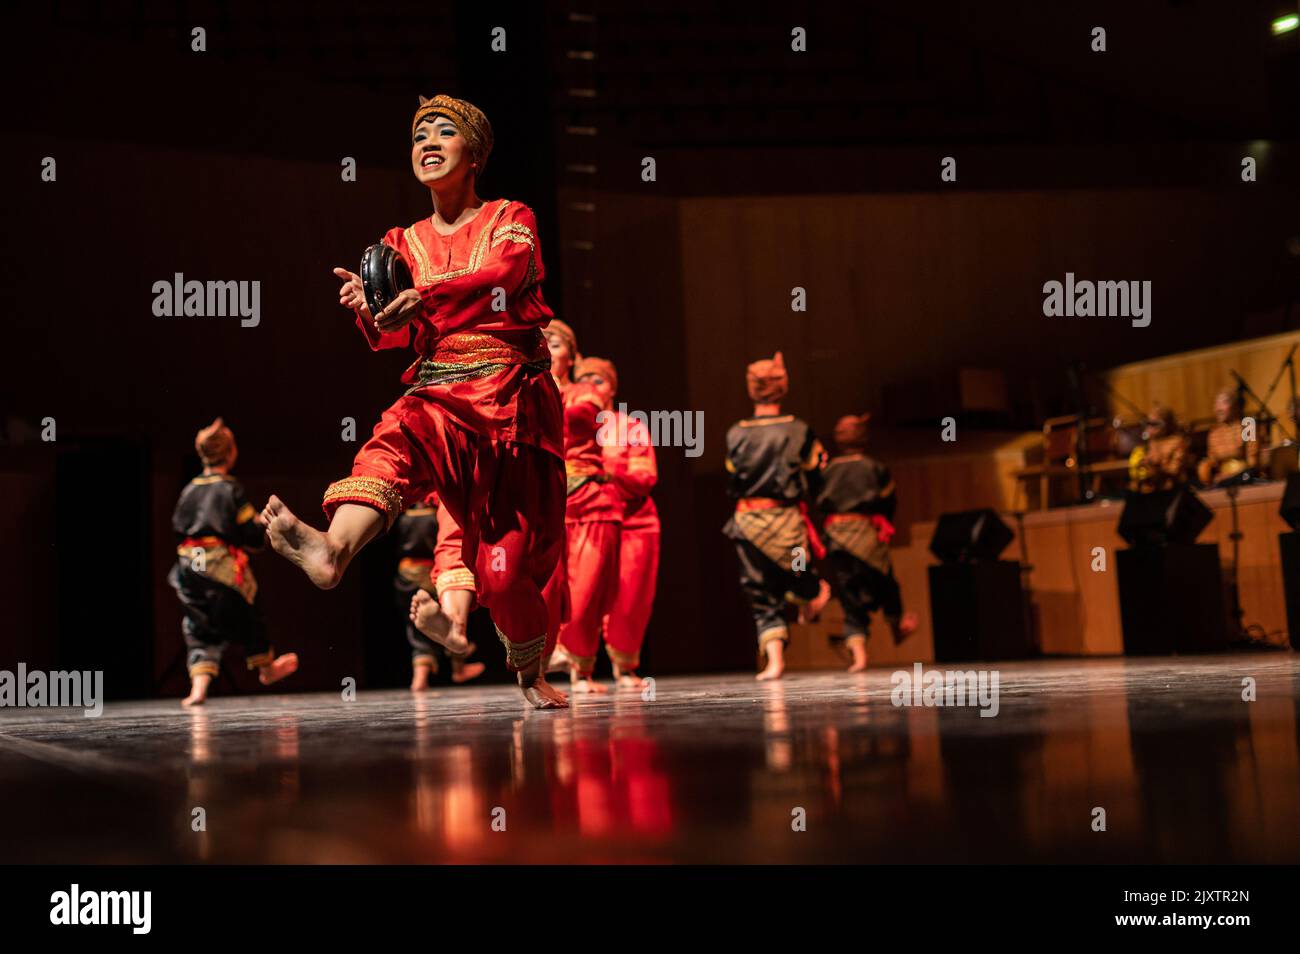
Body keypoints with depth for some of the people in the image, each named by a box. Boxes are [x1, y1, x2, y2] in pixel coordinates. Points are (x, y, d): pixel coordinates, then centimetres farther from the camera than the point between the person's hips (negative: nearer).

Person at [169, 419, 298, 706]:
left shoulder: (189, 490, 6)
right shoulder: (232, 490, -10)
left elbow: (178, 528, 11)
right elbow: (252, 536, -10)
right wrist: (263, 523, 9)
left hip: (188, 566, 4)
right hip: (222, 566, -4)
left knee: (199, 628, 8)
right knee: (246, 617, 16)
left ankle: (199, 684, -9)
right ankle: (266, 667, 36)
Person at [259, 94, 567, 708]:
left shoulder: (511, 220, 8)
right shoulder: (405, 243, 17)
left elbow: (503, 272, -17)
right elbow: (394, 335, 4)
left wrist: (424, 297, -34)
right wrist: (369, 307, -20)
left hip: (514, 397, -2)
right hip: (439, 394, 2)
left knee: (505, 564, -6)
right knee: (395, 442, -35)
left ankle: (529, 673, 21)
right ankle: (333, 550, -64)